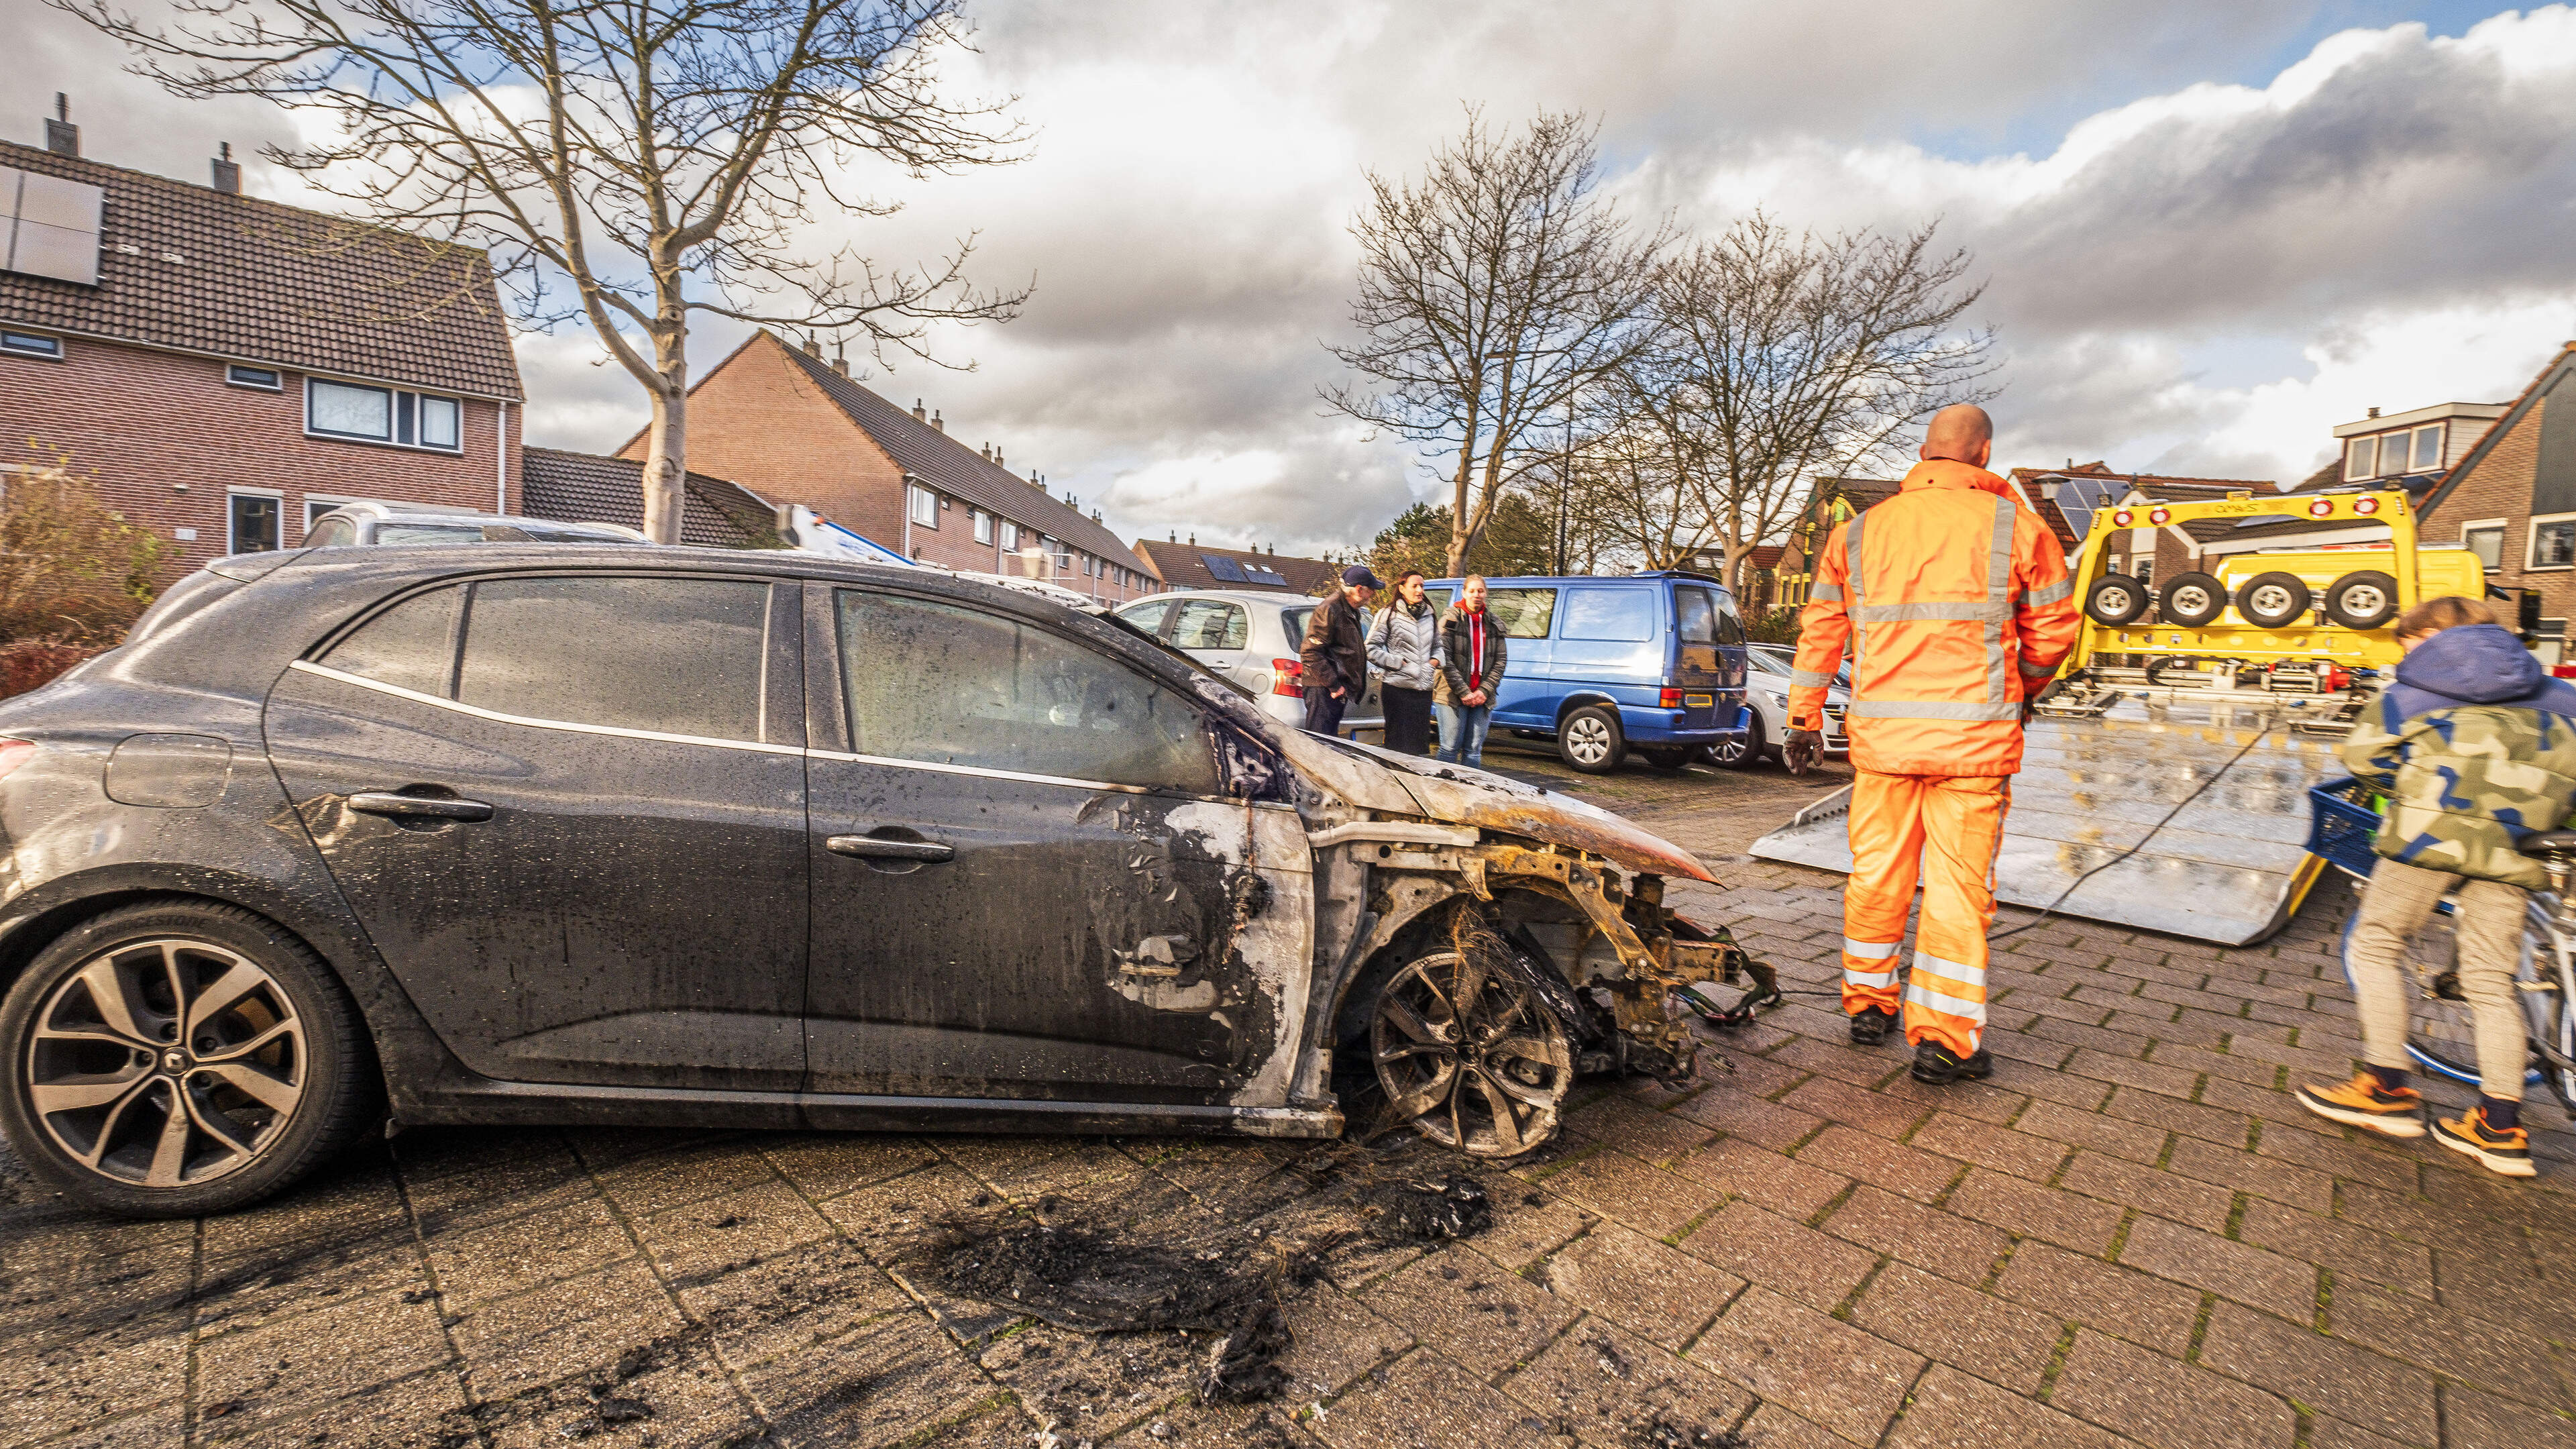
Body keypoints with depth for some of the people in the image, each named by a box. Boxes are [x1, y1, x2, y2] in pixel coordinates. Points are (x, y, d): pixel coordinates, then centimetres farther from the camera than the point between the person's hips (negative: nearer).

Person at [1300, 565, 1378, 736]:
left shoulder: (1353, 612, 18)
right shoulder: (1329, 610, -14)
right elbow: (1310, 652, -20)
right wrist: (1333, 685, -20)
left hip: (1339, 690, 10)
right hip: (1324, 690, -10)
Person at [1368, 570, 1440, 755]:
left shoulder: (1430, 617, 15)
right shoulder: (1389, 615, -2)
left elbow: (1438, 646, 28)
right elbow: (1371, 649, -6)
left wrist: (1435, 661, 6)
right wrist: (1399, 663, -10)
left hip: (1424, 690, 5)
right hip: (1397, 687, -5)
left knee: (1421, 743, 6)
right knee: (1398, 744, -4)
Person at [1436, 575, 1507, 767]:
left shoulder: (1493, 623, 11)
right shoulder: (1451, 619, -1)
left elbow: (1501, 659, 9)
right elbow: (1445, 659, -8)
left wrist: (1484, 690, -4)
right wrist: (1463, 692, -12)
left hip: (1482, 698, 4)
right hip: (1453, 695, -4)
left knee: (1474, 750, 5)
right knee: (1450, 748, -4)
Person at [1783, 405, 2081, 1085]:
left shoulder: (1859, 532, 8)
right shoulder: (2016, 526, 0)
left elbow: (1819, 632, 8)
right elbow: (2052, 630, 6)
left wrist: (1804, 720, 13)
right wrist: (2022, 694, 25)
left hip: (1881, 734, 3)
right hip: (1974, 736, -2)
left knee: (1877, 872, 13)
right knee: (1959, 883, 3)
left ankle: (1868, 1004, 26)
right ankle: (1942, 1038, 6)